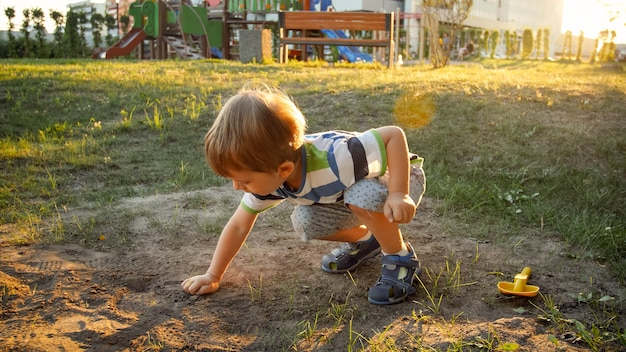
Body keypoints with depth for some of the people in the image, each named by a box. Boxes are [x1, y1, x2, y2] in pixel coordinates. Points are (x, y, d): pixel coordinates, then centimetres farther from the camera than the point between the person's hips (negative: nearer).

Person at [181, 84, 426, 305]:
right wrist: (213, 276, -5)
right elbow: (239, 226, -7)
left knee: (363, 196, -37)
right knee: (304, 222, -12)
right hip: (353, 183, 6)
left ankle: (401, 258, -12)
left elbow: (395, 135, -38)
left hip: (401, 177, -6)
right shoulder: (268, 174, -19)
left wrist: (399, 194, -43)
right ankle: (364, 240, 14)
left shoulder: (335, 160, -43)